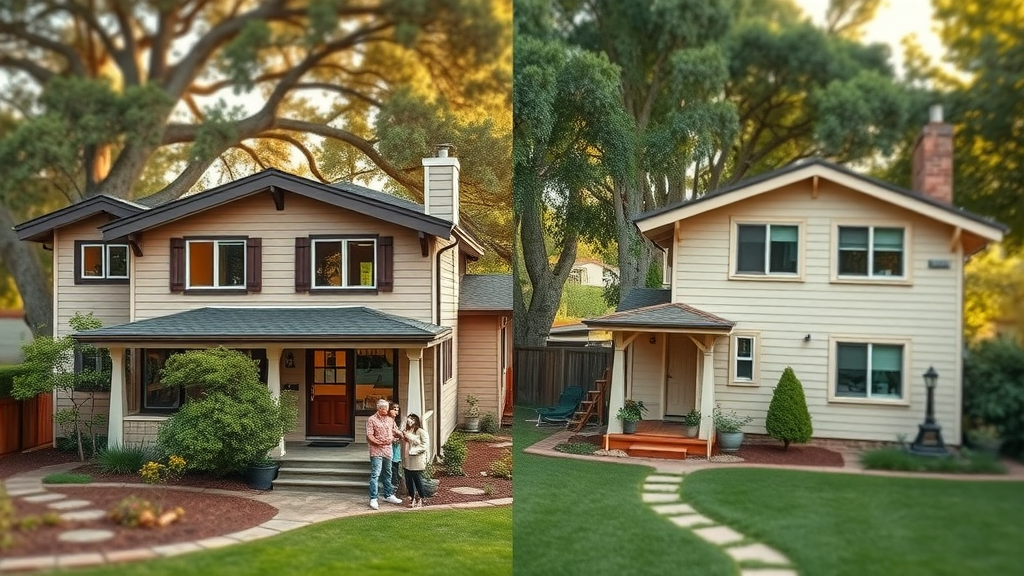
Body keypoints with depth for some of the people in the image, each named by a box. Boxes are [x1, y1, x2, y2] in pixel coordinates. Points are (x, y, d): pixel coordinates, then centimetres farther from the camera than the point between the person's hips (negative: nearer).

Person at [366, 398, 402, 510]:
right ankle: (373, 499, -7)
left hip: (388, 450, 6)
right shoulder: (371, 420, -6)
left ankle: (388, 495, 26)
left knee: (387, 474, 15)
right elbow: (369, 436, -10)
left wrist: (390, 439, -1)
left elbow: (394, 433, 18)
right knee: (375, 475, -9)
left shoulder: (390, 419, 11)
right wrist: (379, 442, -17)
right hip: (376, 451, -6)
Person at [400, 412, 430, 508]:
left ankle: (420, 500, 12)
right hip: (407, 462, 7)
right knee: (409, 482, 10)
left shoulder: (421, 432, -6)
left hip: (416, 462, -6)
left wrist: (412, 451, -16)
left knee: (418, 481, 0)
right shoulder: (405, 431, 14)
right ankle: (412, 499, 22)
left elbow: (425, 445, -12)